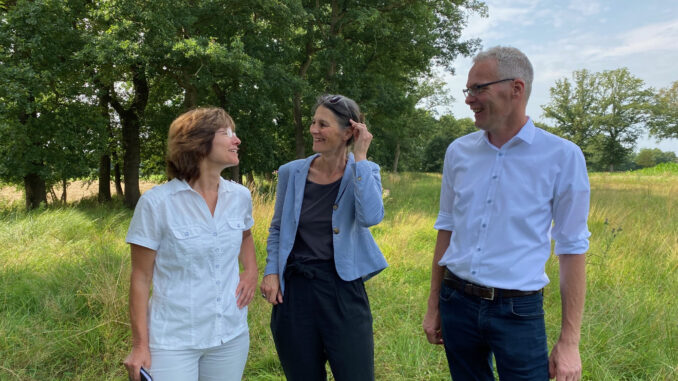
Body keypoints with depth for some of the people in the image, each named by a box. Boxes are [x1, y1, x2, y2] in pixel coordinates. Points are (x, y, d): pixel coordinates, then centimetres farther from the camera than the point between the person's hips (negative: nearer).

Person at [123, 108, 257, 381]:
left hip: (231, 335, 5)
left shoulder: (240, 197, -1)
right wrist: (140, 345, -7)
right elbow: (141, 278, -8)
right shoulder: (156, 203, -14)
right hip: (174, 341, -4)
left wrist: (251, 270, 3)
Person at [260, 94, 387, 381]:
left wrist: (359, 158, -18)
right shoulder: (292, 173, 1)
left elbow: (371, 217, -23)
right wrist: (271, 272, 0)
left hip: (343, 289, -2)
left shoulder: (364, 171, -3)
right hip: (293, 291, 2)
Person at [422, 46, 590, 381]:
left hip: (519, 312, -3)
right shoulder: (458, 151, 2)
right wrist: (433, 306, 12)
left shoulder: (562, 156, -8)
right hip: (457, 303, 4)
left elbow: (572, 248, -5)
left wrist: (569, 341, -6)